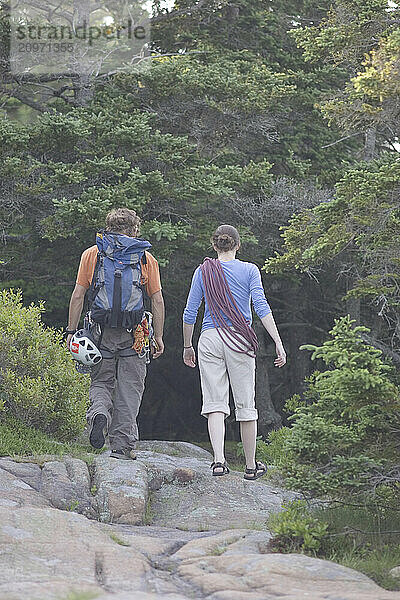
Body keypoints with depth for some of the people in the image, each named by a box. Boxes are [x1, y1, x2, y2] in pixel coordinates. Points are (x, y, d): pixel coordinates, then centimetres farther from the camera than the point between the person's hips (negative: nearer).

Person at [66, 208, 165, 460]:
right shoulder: (146, 258, 6)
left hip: (101, 330, 1)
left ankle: (98, 411, -19)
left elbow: (78, 295, 3)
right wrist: (158, 337, 8)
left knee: (101, 382, 12)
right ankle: (122, 445, 5)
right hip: (133, 334, 0)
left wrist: (72, 330, 6)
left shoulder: (92, 254, 6)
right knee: (129, 387, 6)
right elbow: (157, 300, 3)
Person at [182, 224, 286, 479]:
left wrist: (187, 347, 19)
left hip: (210, 339, 1)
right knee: (245, 405, 7)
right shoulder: (249, 270, 1)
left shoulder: (203, 271, 6)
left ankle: (219, 459, -20)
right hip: (240, 341, -1)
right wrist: (279, 343, -10)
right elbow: (261, 307, -9)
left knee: (215, 402, -1)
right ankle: (251, 465, 16)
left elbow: (190, 313, 7)